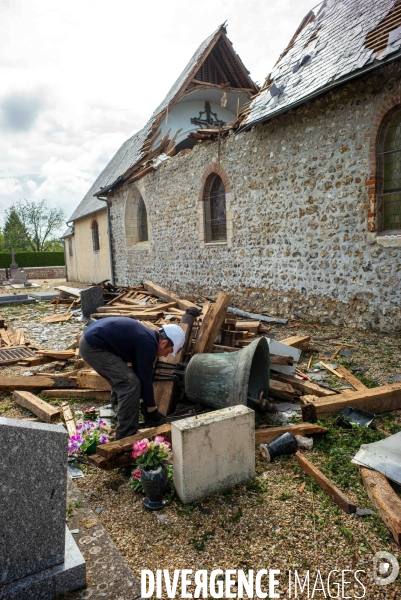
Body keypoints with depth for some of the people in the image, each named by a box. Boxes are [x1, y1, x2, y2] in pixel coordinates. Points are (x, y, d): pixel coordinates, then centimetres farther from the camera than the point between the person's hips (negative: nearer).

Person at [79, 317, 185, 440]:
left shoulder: (146, 337, 14)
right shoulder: (148, 345, -15)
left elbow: (138, 373, 22)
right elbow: (145, 379, -9)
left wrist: (144, 402, 27)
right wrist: (152, 410, 2)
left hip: (90, 338, 11)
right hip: (93, 346, -11)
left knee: (121, 376, 26)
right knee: (130, 384, -10)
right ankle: (125, 437, -3)